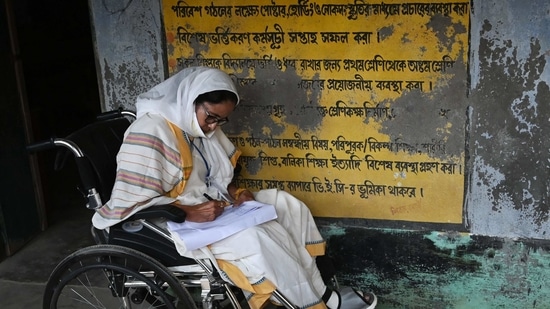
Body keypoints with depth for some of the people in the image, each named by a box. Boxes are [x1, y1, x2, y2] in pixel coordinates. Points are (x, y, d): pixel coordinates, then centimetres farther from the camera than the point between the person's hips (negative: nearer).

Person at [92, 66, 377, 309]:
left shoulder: (198, 124, 5)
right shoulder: (150, 133, -22)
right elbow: (128, 205, -25)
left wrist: (234, 192, -3)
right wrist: (189, 213, -27)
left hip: (207, 204, 10)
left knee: (286, 205, -2)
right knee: (256, 236, -28)